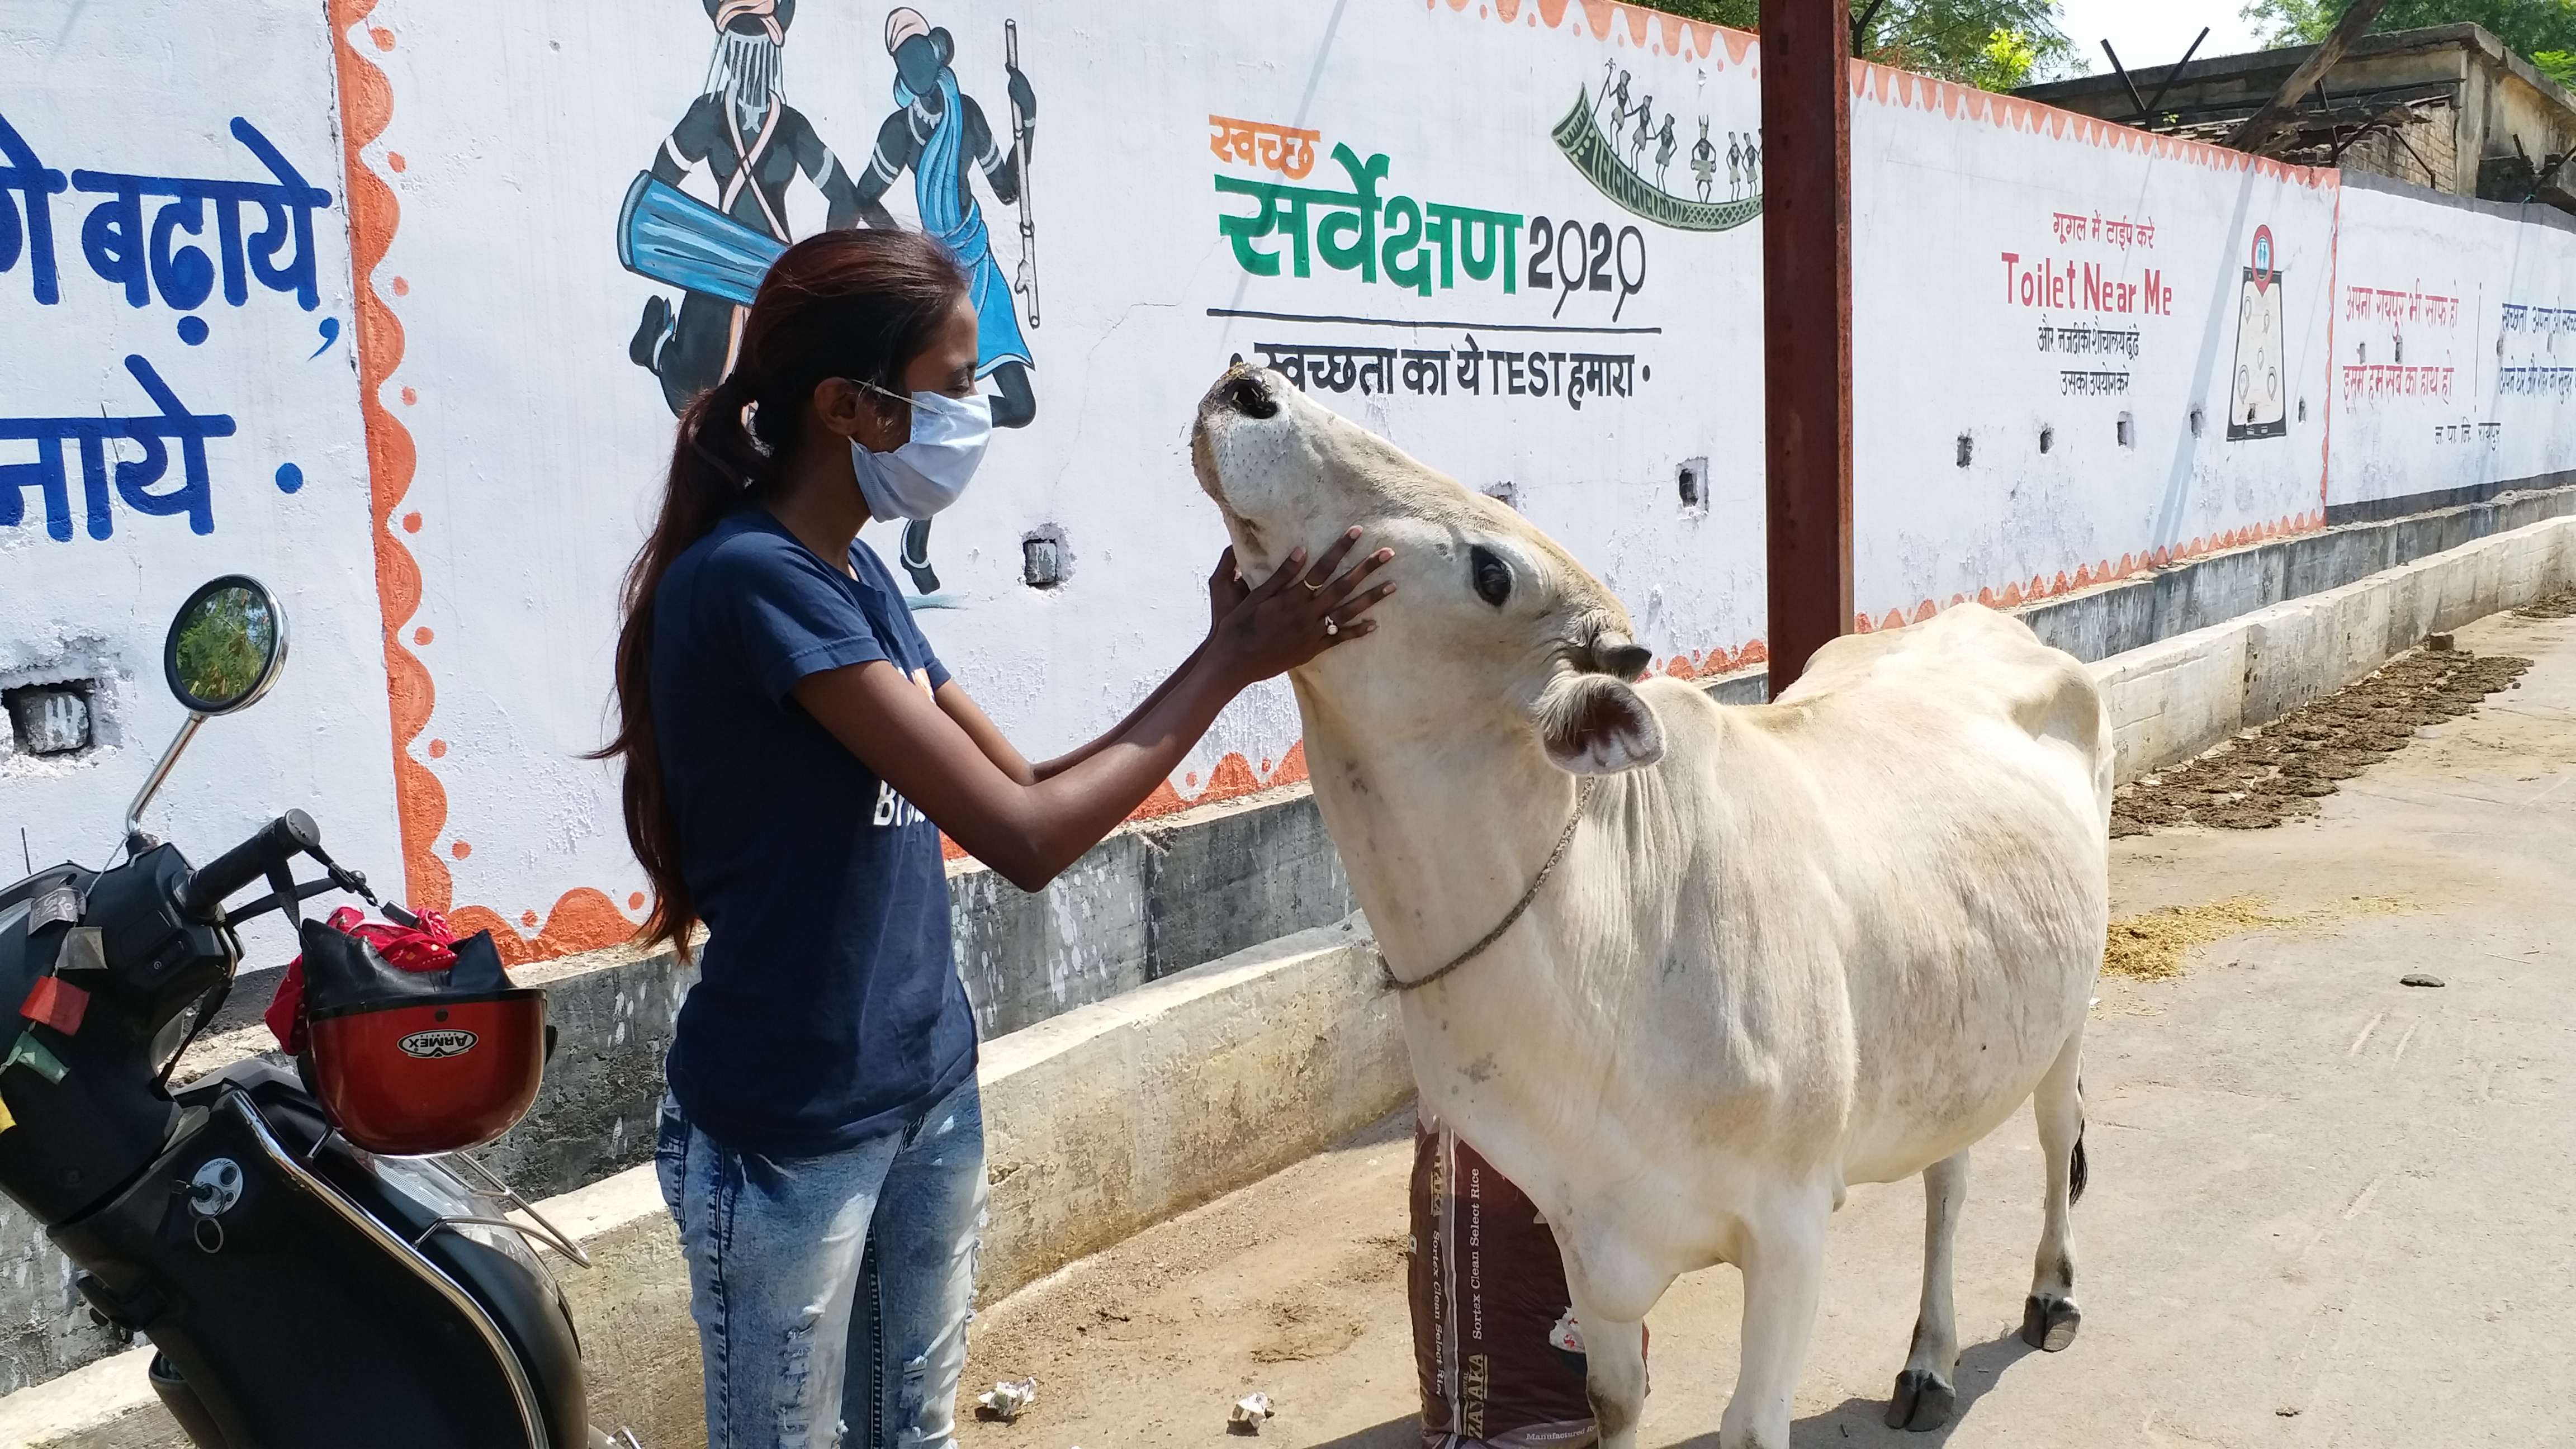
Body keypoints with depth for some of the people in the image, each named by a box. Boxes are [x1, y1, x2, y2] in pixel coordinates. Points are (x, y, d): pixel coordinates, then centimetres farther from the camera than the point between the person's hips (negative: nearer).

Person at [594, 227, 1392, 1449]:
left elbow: (1023, 789, 8)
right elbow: (1026, 838, -25)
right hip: (787, 1137, -8)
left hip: (930, 1093, 8)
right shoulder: (751, 579, -22)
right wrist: (1231, 664, -17)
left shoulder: (855, 576, 6)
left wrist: (1220, 655, -3)